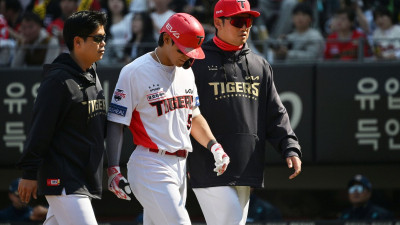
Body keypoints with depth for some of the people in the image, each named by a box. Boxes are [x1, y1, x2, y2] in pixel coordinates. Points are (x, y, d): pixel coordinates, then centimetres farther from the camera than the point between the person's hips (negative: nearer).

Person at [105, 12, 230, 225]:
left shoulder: (186, 72, 14)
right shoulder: (135, 72, -10)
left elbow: (194, 116, 24)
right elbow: (115, 123, -10)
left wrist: (213, 145, 7)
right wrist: (113, 169, -17)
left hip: (180, 166, 8)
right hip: (150, 166, -8)